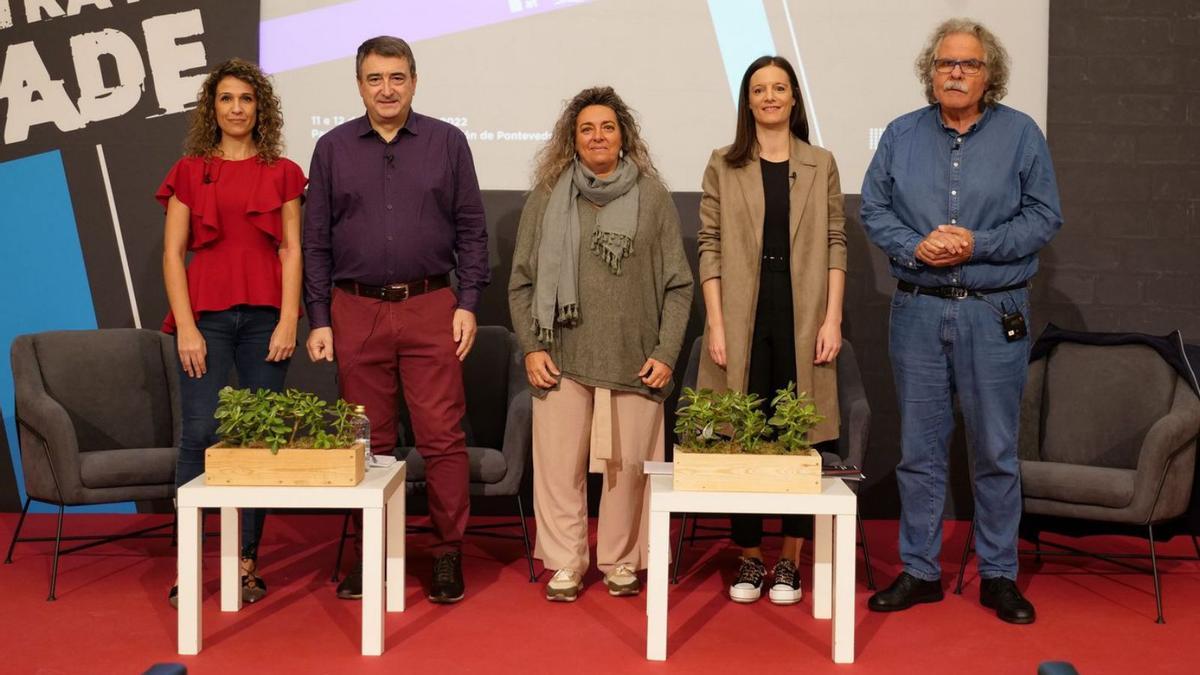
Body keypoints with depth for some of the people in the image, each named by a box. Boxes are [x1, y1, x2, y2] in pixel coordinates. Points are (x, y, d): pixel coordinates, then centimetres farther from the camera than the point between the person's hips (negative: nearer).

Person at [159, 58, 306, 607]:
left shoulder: (281, 173, 11)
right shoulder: (190, 171, 9)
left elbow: (292, 251, 6)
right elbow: (173, 253, 5)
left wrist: (288, 320, -5)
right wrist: (185, 326, -5)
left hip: (265, 315, 1)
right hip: (205, 314, -1)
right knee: (199, 434, -8)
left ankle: (247, 563, 10)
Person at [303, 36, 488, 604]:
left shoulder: (447, 142, 6)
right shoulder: (332, 148, 8)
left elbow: (471, 229, 6)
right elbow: (316, 241, 8)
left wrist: (468, 303, -3)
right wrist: (318, 319, 2)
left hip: (430, 309, -1)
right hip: (355, 311, 2)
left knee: (442, 437, -3)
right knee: (368, 441, 7)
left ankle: (448, 552, 8)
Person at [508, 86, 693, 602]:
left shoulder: (653, 198, 7)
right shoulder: (546, 198, 8)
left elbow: (678, 285, 6)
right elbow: (521, 282, 9)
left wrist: (666, 353, -2)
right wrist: (531, 347, -1)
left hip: (634, 360, 0)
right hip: (563, 359, 1)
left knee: (628, 464, 2)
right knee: (558, 463, 0)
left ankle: (621, 562, 18)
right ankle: (564, 564, 14)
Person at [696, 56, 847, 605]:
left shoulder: (821, 165, 10)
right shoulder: (724, 165, 7)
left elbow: (835, 245, 6)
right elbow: (710, 246, 2)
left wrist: (833, 319, -3)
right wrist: (716, 323, -6)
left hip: (803, 318, 1)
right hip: (744, 319, 0)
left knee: (800, 440, 2)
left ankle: (788, 562, 13)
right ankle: (749, 559, 15)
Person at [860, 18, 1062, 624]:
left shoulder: (1020, 134, 1)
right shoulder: (902, 135, 7)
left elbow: (1043, 217, -1)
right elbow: (873, 210, 6)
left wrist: (978, 245, -14)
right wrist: (916, 247, -12)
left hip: (996, 313, -1)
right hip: (918, 309, 2)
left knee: (996, 449, 4)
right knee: (919, 448, 7)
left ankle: (998, 575, 18)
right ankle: (919, 570, 19)